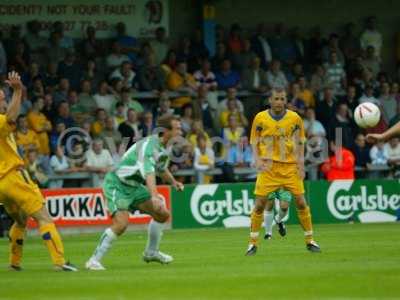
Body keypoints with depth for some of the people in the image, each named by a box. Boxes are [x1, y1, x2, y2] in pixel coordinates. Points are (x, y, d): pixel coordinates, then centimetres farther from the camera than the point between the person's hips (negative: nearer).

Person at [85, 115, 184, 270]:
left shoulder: (164, 147, 4)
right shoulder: (149, 145, -27)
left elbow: (162, 169, 25)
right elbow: (148, 171, -42)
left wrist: (173, 182, 9)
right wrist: (154, 196, -55)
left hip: (134, 186, 10)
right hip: (117, 184, -9)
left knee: (163, 215, 8)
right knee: (121, 224, -25)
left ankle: (151, 252, 26)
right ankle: (94, 260, -16)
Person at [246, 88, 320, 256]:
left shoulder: (295, 118, 1)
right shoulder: (260, 118, -1)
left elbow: (300, 143, 9)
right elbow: (254, 142, 5)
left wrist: (300, 163, -2)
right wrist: (258, 160, -10)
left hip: (290, 167, 1)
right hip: (268, 166, -1)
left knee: (301, 202, -2)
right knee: (260, 204, -6)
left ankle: (309, 241, 12)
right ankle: (253, 243, 4)